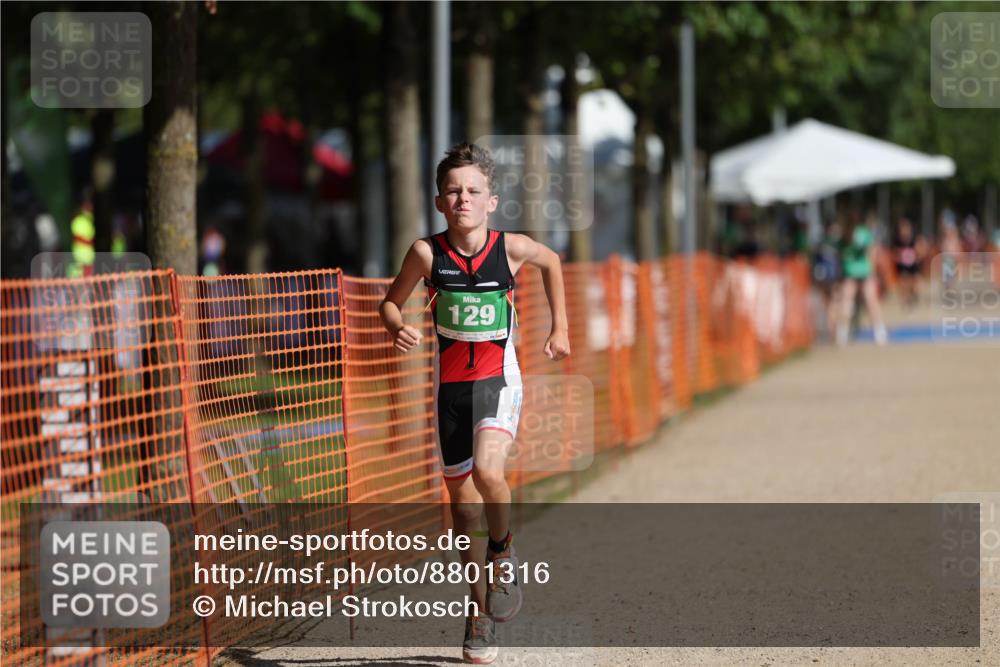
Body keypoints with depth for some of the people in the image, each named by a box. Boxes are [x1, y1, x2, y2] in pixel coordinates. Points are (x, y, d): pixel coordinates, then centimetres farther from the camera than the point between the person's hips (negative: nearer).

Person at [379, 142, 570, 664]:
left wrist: (560, 328, 14)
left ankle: (503, 550, 4)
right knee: (461, 494, 10)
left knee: (487, 473, -28)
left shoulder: (511, 248, -9)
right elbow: (391, 302, 5)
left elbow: (551, 262, 13)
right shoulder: (427, 252, -9)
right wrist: (397, 330, -16)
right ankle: (480, 611, 26)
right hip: (452, 382, 2)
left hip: (498, 378, -2)